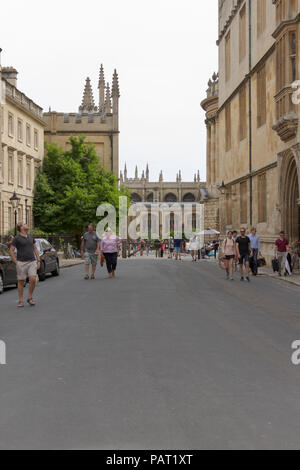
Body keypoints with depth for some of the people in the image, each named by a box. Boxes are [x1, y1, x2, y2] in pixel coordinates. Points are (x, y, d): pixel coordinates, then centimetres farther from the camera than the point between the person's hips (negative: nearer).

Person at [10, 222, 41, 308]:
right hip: (21, 263, -3)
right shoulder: (17, 238, -5)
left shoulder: (31, 236, 10)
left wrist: (38, 261, 7)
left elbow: (35, 249, 15)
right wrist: (16, 263, -10)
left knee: (33, 280, -10)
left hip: (32, 262, 3)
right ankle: (21, 301, 13)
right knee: (21, 282, 3)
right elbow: (11, 251, -4)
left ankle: (30, 298, 6)